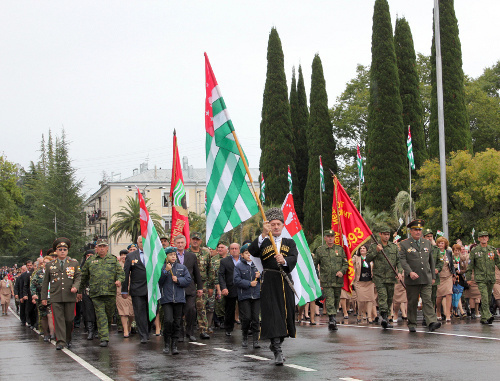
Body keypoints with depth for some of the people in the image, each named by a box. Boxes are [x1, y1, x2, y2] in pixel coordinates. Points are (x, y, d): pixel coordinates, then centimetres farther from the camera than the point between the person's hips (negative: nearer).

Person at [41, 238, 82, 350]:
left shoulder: (74, 264, 10)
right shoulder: (50, 265, 10)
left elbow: (78, 277, 7)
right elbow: (45, 282, 12)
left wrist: (75, 287, -14)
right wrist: (44, 297, 9)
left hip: (70, 297, 0)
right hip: (55, 297, 0)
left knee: (69, 319, 4)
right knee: (59, 319, -6)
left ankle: (68, 339, 22)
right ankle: (60, 342, -6)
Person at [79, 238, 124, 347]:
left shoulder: (113, 260, 13)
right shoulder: (90, 262, 12)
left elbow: (121, 273, 9)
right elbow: (83, 277, 19)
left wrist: (119, 280, -13)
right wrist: (80, 291, 20)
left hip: (110, 292, 1)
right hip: (96, 293, -1)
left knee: (109, 315, 6)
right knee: (101, 316, -8)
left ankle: (105, 333, 29)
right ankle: (104, 338, -12)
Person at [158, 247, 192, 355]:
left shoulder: (182, 268, 10)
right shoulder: (161, 268, 3)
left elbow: (188, 280, 5)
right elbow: (158, 281, -7)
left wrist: (178, 280, -9)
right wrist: (165, 271, -15)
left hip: (179, 299, 3)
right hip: (166, 299, -3)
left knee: (177, 323, 4)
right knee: (168, 320, -15)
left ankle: (174, 345, 11)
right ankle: (167, 344, 0)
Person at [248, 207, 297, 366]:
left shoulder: (290, 243, 13)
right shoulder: (263, 242, 7)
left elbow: (294, 259, -4)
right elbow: (251, 252, -15)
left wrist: (284, 260, -27)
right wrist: (263, 235, -26)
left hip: (286, 283, 3)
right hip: (269, 284, -3)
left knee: (285, 314, 8)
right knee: (272, 315, -12)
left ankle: (275, 344, 31)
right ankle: (278, 352, -16)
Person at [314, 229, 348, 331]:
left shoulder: (340, 249, 9)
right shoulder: (320, 250, 5)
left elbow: (346, 263, 12)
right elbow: (314, 264, 11)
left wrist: (342, 271, -7)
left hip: (338, 281, 3)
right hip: (326, 281, -3)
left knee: (336, 301, 9)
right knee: (329, 300, -15)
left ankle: (332, 322, 21)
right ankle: (332, 319, -24)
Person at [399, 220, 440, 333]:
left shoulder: (427, 243, 15)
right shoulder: (404, 244, 2)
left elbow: (431, 261, 19)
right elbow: (403, 260, -8)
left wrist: (433, 276, 16)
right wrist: (410, 272, -22)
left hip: (426, 279, 2)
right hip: (412, 280, -2)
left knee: (427, 300, -8)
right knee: (412, 302, 4)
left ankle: (432, 322, -17)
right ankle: (412, 324, 13)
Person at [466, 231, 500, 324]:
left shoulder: (492, 250, 10)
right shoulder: (475, 250, 2)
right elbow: (470, 265, 5)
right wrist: (468, 278, 2)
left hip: (491, 277, 4)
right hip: (480, 278, -4)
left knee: (488, 298, 7)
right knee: (484, 297, -17)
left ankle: (483, 318, 16)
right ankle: (487, 316, -23)